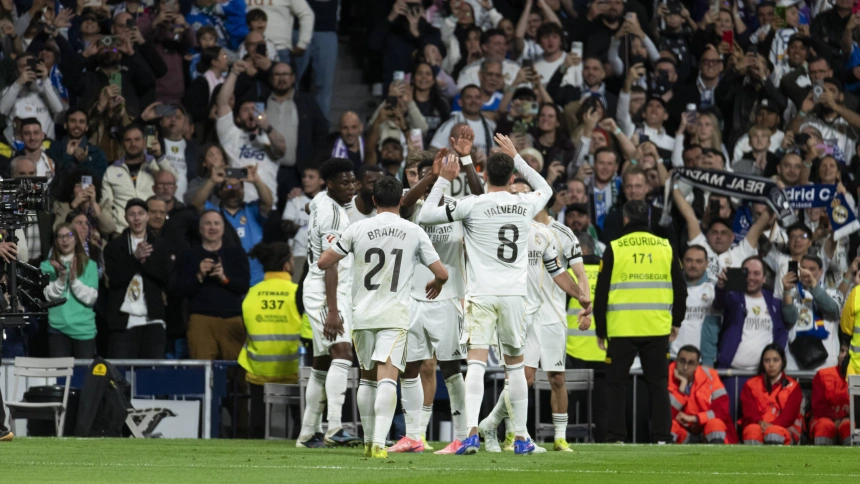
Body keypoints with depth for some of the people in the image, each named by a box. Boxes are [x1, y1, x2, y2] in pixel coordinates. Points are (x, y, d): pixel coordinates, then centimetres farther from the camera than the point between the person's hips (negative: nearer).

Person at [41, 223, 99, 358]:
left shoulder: (89, 265, 8)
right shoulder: (47, 266, 9)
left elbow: (91, 298, -1)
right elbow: (49, 296, -2)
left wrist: (74, 280, -14)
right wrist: (61, 279, -17)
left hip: (84, 330, 0)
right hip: (58, 328, 0)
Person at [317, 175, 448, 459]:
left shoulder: (358, 229, 1)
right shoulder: (414, 232, 1)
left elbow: (324, 263, 6)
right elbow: (441, 273, 3)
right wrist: (436, 284, 27)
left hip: (362, 315, 2)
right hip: (395, 315, -2)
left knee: (367, 378, 18)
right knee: (387, 379, -11)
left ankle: (369, 441, 23)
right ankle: (379, 442, -27)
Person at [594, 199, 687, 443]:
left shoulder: (614, 249, -1)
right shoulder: (665, 247, 6)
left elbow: (601, 293, 0)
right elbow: (680, 289, 10)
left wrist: (600, 330, 8)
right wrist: (676, 322, 20)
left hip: (622, 329, -2)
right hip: (657, 329, 2)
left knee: (616, 382, 7)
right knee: (658, 382, 8)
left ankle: (616, 435, 1)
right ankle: (661, 435, 4)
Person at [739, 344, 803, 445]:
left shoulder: (792, 386, 14)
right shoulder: (751, 384, 19)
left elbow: (790, 412, -2)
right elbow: (749, 409, 3)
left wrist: (773, 425, -22)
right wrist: (760, 422, -20)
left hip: (783, 430, -1)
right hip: (757, 425, 1)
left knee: (774, 432, -40)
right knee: (753, 430, -38)